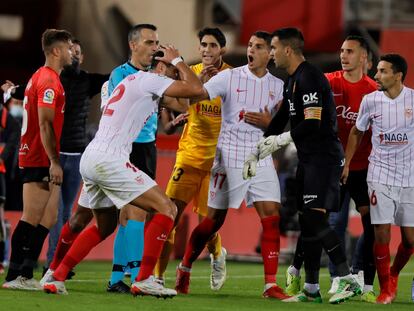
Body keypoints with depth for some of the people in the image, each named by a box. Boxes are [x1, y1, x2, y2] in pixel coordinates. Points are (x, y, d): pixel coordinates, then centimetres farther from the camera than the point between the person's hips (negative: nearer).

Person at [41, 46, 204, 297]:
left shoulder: (134, 81, 25)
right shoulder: (150, 80, -4)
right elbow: (197, 90, -11)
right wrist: (177, 60, 3)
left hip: (90, 158, 10)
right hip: (109, 160, -10)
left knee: (105, 226, 26)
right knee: (166, 209, -7)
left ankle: (57, 278, 21)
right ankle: (144, 280, -10)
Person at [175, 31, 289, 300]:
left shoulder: (278, 86, 8)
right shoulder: (229, 77, -2)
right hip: (229, 155, -3)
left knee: (271, 217, -10)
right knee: (214, 220, 2)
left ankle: (271, 285, -7)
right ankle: (185, 268, 24)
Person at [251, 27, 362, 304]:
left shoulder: (309, 78, -15)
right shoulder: (292, 81, 18)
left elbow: (312, 124, -22)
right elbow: (280, 120, 25)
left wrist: (280, 140, -12)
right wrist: (257, 153, 22)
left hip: (324, 157, -10)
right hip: (309, 158, 10)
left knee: (315, 219, -18)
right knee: (307, 223, 9)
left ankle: (349, 281, -18)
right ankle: (312, 290, 12)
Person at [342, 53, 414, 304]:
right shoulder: (370, 101, -2)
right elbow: (357, 132, 13)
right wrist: (346, 164, 11)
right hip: (380, 176, 0)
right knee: (382, 233, -7)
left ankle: (394, 275, 28)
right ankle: (386, 289, 6)